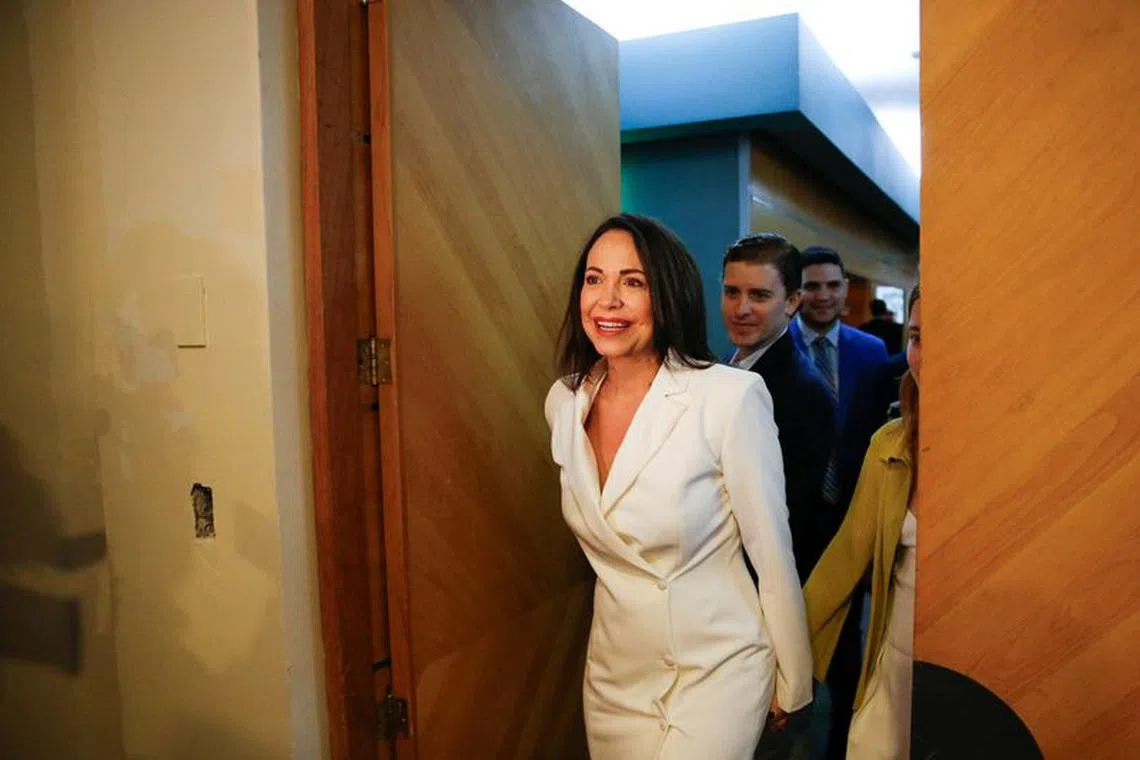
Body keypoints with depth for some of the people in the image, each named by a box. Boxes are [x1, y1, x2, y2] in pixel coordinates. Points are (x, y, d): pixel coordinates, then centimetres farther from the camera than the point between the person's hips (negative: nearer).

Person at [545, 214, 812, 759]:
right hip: (613, 674, 5)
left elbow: (773, 555, -11)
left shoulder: (732, 397, -20)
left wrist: (792, 685, -1)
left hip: (716, 670, -4)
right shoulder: (563, 401, -3)